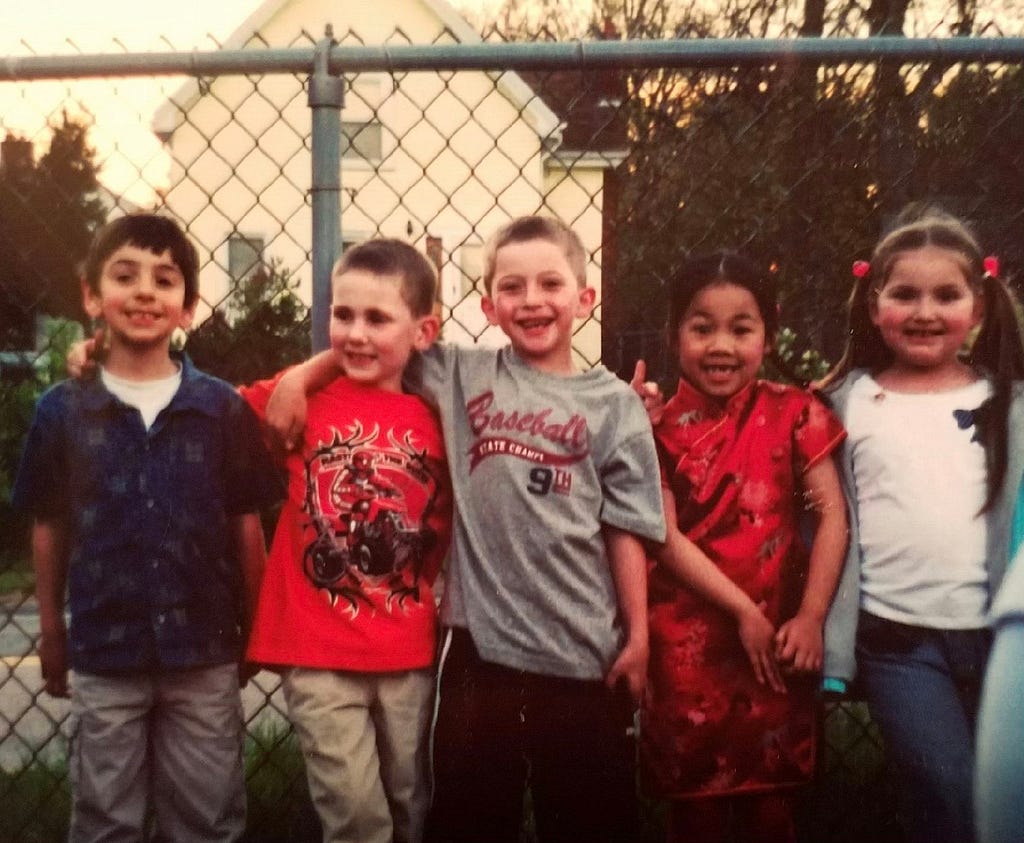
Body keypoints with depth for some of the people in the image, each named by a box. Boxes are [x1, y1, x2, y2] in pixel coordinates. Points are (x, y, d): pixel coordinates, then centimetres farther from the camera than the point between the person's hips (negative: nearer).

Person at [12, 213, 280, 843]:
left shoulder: (223, 408, -5)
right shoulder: (62, 410, -3)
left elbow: (247, 526, 1)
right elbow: (49, 525, 5)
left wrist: (254, 631, 4)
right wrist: (51, 629, 9)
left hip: (205, 651, 0)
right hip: (102, 653, 1)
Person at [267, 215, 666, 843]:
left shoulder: (613, 403, 1)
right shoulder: (463, 376, 5)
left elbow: (625, 529, 0)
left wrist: (637, 633, -1)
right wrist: (300, 378, 1)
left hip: (584, 651, -1)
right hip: (479, 639, 1)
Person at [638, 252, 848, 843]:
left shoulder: (792, 413, -1)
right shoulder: (661, 428, -4)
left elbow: (833, 514, -5)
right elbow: (667, 539, -8)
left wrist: (811, 618, -14)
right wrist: (744, 612, -14)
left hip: (779, 633, 1)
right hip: (689, 639, 0)